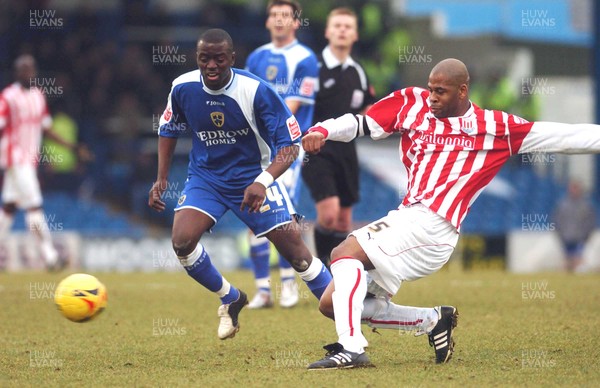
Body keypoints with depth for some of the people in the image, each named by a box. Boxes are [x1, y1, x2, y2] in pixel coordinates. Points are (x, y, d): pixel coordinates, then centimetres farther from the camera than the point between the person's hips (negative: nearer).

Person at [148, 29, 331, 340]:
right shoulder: (183, 88, -11)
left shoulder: (256, 91, -23)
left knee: (294, 248, -7)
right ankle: (230, 300, 8)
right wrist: (161, 179, 1)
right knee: (182, 241, -19)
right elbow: (169, 130, 10)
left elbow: (290, 145, -20)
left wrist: (262, 182, -36)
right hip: (205, 177, 3)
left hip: (253, 176, -3)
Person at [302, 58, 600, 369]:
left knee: (345, 252, -26)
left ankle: (351, 348, -33)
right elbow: (360, 123, 16)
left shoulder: (496, 127, 7)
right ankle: (434, 320, 16)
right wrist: (322, 130, -1)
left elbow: (558, 136, 8)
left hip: (430, 226, -7)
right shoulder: (412, 104, 16)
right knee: (332, 304, 4)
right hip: (404, 218, 7)